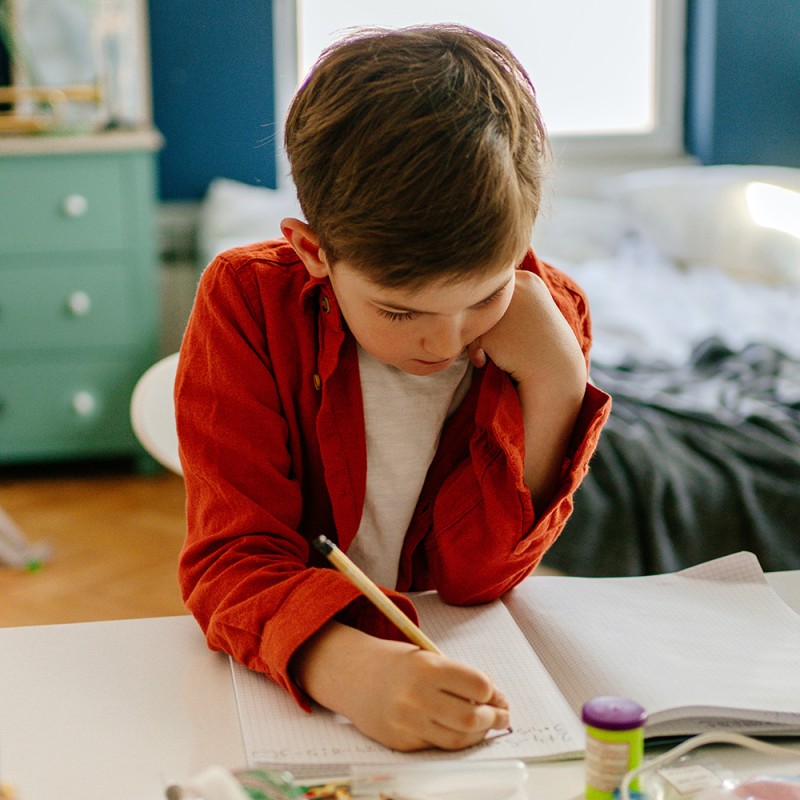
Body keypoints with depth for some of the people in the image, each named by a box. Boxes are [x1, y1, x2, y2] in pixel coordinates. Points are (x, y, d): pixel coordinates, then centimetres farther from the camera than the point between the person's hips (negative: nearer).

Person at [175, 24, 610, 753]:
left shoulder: (550, 315, -11)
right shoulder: (250, 302, -16)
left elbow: (466, 576, -13)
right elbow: (234, 559, -24)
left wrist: (552, 389, -24)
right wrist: (349, 666, -43)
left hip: (458, 665, 2)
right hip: (284, 679, -1)